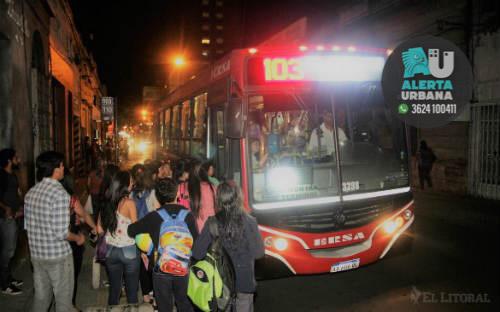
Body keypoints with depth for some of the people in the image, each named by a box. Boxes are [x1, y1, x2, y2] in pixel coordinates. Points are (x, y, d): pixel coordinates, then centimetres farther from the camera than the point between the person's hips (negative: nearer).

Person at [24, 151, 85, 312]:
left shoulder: (31, 192, 2)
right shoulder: (60, 193, -22)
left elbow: (27, 225, 11)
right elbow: (61, 233, -23)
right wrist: (78, 238, -5)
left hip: (36, 254, 7)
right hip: (58, 256, -7)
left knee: (40, 296, 21)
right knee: (63, 298, 10)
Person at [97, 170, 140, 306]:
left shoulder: (106, 202, 0)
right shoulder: (129, 202, -13)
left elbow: (100, 230, 5)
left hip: (110, 250, 4)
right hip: (128, 250, -4)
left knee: (114, 289, 16)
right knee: (131, 290, 9)